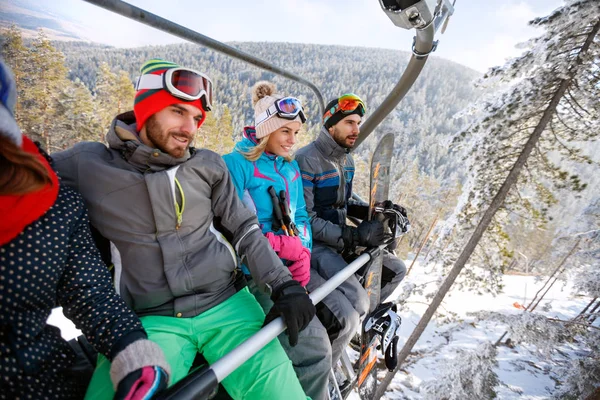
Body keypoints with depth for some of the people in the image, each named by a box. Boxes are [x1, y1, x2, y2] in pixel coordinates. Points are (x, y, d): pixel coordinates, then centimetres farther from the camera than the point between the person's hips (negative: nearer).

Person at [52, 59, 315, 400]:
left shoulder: (209, 166, 3)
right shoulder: (85, 164, -1)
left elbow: (245, 230, 5)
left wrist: (284, 286, -2)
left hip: (227, 305, 1)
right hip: (148, 321, 0)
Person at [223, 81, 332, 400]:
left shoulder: (291, 167, 13)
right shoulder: (236, 164, -9)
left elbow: (301, 216, 12)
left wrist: (302, 251, -7)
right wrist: (286, 246, -17)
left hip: (291, 269, 7)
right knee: (315, 350, -14)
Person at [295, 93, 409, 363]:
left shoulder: (347, 160, 10)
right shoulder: (307, 160, -18)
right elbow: (306, 220, -21)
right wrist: (355, 235, -25)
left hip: (341, 240, 9)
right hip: (314, 244, -9)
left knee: (396, 270, 9)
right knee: (357, 304, -23)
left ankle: (355, 319, 22)